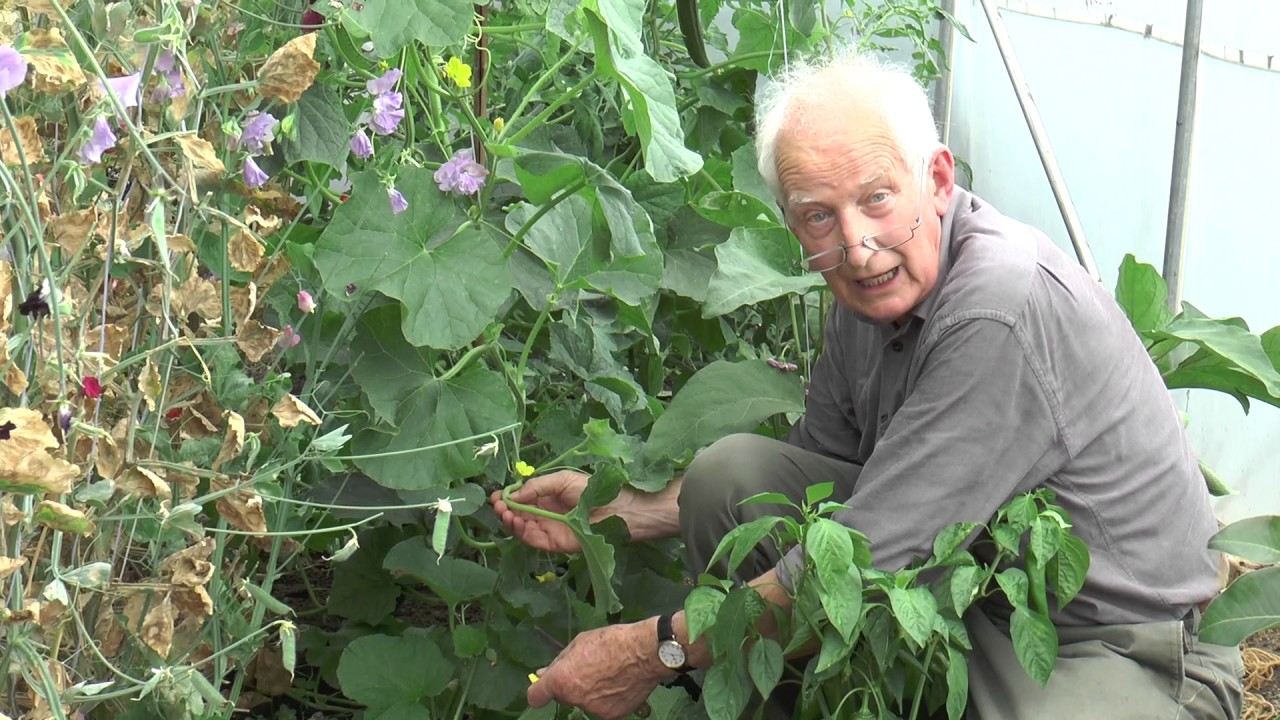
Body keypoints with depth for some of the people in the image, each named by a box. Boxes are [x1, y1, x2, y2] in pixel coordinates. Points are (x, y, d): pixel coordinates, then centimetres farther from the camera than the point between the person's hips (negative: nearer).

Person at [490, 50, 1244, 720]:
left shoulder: (1006, 309, -28)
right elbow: (812, 463, 14)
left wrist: (652, 651, -17)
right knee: (730, 472, -1)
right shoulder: (873, 289, -1)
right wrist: (618, 510, 6)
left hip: (1124, 649, -8)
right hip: (968, 580, 8)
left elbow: (864, 559, -27)